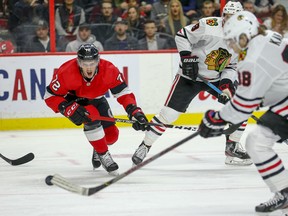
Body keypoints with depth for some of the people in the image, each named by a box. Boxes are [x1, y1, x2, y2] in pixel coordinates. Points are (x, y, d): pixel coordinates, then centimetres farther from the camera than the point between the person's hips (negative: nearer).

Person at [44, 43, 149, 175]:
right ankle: (103, 155, -17)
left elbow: (123, 92, -24)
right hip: (72, 99, -4)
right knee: (91, 116, -34)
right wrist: (69, 109, -42)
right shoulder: (66, 72, -35)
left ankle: (99, 147, 35)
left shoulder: (109, 70, -29)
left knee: (111, 135, -4)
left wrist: (134, 111, -41)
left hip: (96, 99, 4)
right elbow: (50, 96, -27)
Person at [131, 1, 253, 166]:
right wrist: (187, 57, -22)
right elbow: (182, 36, -15)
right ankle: (145, 146, 4)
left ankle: (233, 147, 9)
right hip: (190, 75, -5)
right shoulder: (209, 25, -21)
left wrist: (226, 84, -12)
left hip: (217, 78, 5)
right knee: (169, 113, -11)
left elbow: (232, 67, 3)